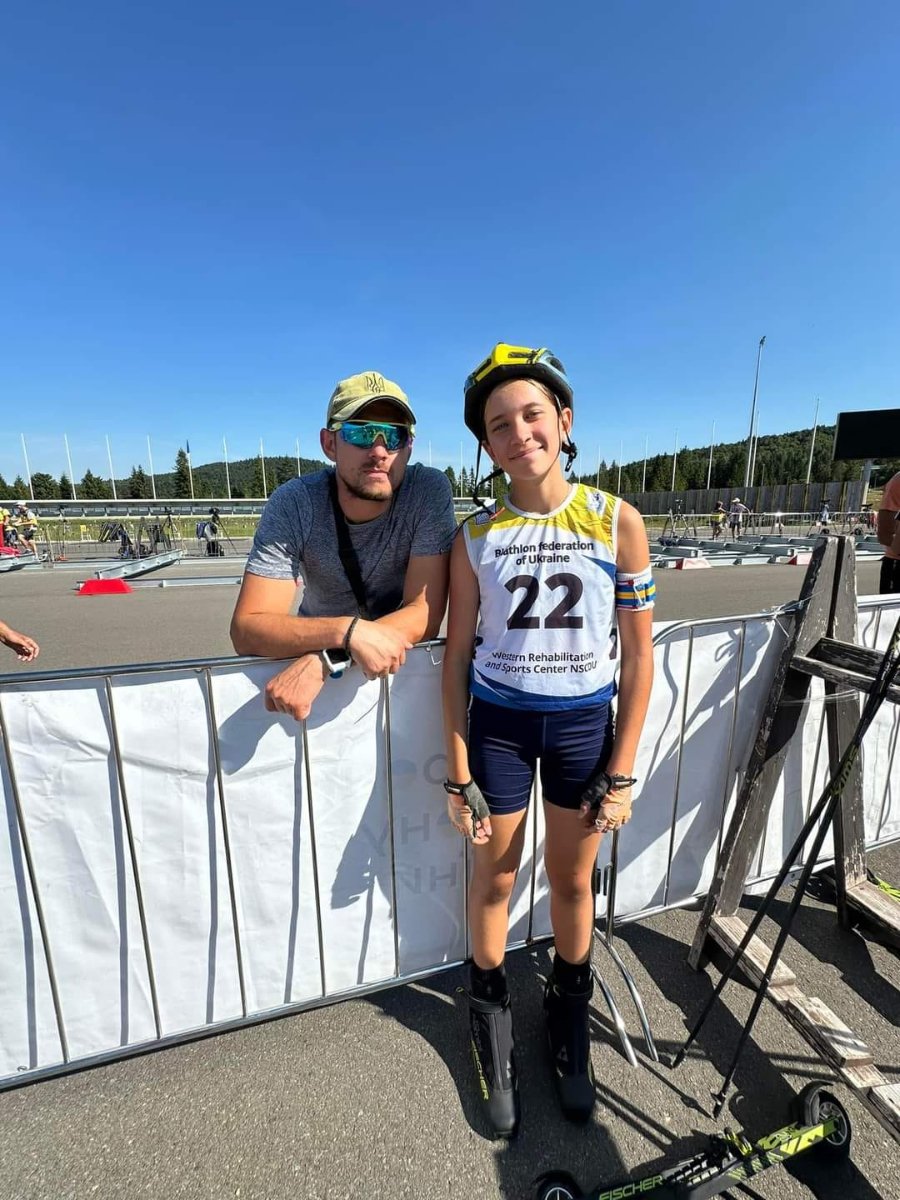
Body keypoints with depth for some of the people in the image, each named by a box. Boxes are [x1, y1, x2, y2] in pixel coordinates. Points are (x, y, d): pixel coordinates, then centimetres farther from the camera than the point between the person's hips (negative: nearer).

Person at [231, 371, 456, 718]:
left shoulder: (429, 491, -17)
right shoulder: (293, 504, -16)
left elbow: (425, 614, -20)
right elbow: (246, 627, -20)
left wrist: (325, 660, -32)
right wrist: (348, 631, -36)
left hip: (404, 663, 0)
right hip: (317, 652, 1)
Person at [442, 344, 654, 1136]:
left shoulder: (617, 522, -7)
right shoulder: (475, 538, -6)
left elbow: (638, 655, -4)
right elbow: (457, 657, -3)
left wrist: (621, 771, -5)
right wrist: (458, 774, -3)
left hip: (583, 722, 0)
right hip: (498, 721, 1)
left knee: (573, 881, 17)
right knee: (495, 878, 16)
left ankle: (570, 1011, 48)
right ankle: (492, 1014, 45)